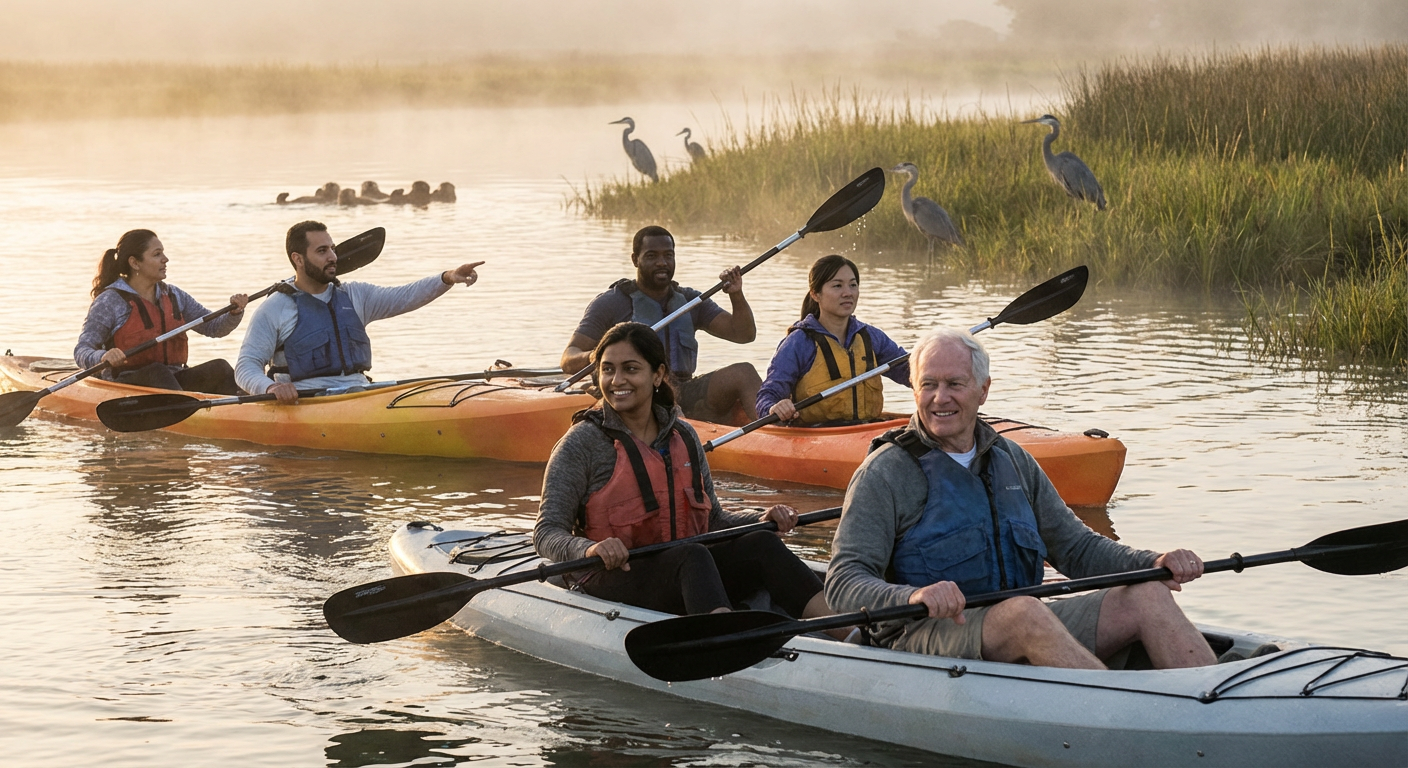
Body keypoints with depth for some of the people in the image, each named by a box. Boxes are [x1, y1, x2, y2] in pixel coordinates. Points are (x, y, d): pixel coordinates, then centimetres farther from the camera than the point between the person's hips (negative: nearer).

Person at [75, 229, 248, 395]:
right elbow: (81, 352, -10)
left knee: (219, 367, -19)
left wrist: (235, 312, -9)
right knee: (157, 373, -36)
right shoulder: (109, 302, -4)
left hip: (171, 382, 5)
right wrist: (104, 356, -33)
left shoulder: (173, 296, 13)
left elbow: (214, 327, 13)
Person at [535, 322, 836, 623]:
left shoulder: (683, 437, 13)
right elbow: (546, 533, -10)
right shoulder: (583, 444, -4)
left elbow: (711, 520, 18)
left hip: (684, 575, 6)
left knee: (760, 544, -19)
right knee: (691, 556, -33)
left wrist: (762, 519, -1)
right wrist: (589, 548, -31)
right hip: (612, 583, -6)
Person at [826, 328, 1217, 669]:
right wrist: (914, 596, -33)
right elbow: (844, 582, -11)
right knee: (1023, 611, -37)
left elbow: (1074, 547, 21)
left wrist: (1154, 563, 2)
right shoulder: (887, 472, -3)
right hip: (925, 639, -7)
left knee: (1148, 595, -10)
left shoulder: (1013, 461, 18)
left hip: (1021, 633, 7)